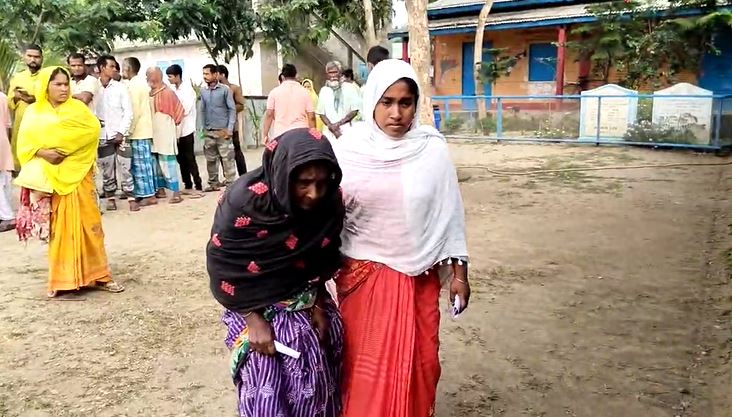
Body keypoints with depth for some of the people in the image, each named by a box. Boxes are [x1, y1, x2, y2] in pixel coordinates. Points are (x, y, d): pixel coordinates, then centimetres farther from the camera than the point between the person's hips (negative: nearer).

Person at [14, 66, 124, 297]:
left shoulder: (77, 107, 7)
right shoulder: (33, 112, 9)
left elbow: (93, 130, -7)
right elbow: (24, 144, 3)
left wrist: (66, 148, -14)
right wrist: (43, 152, -16)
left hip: (76, 174, -1)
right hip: (50, 177, 1)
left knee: (86, 223, -1)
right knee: (58, 227, 5)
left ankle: (97, 275, 5)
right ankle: (61, 278, 13)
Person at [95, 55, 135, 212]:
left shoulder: (120, 87, 3)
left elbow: (128, 112, 0)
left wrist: (121, 132, -7)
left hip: (120, 135, 0)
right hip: (102, 136, 0)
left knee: (125, 168, -1)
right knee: (106, 170, 6)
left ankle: (131, 198, 4)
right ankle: (111, 198, 16)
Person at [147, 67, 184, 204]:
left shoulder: (167, 93, -11)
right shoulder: (150, 94, 11)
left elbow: (178, 111, -7)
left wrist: (171, 123, 3)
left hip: (165, 133, -8)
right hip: (154, 134, 8)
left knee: (167, 163, -8)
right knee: (156, 163, 11)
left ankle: (176, 192, -5)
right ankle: (161, 189, 21)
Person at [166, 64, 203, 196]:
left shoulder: (187, 89, -10)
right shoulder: (173, 89, 10)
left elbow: (185, 109, -17)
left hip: (186, 129, -7)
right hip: (177, 129, 7)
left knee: (190, 159, -5)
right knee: (181, 159, 10)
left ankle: (198, 187, -1)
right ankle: (188, 186, 17)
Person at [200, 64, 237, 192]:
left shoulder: (225, 89, -5)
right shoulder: (203, 91, 7)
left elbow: (232, 109, -5)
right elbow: (202, 110, 13)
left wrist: (230, 128, -11)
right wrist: (204, 128, 9)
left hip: (223, 130, -4)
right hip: (208, 132, 5)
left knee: (227, 158, -4)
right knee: (210, 159, 10)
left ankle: (230, 183, 2)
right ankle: (213, 183, 20)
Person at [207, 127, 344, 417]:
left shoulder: (330, 203, -14)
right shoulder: (243, 200, -25)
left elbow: (325, 261, 3)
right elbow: (222, 267, -15)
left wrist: (318, 305, -4)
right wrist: (253, 319, -16)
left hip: (303, 297, 3)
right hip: (252, 301, -3)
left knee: (314, 373, -5)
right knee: (263, 374, -11)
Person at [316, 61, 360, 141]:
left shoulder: (348, 88, 2)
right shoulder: (323, 90, 9)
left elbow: (355, 110, 1)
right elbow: (321, 113, 8)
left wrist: (339, 123, -8)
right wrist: (331, 126, -8)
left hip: (346, 129, -2)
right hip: (329, 131, 2)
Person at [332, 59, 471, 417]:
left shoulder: (432, 149, -6)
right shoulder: (349, 150, -8)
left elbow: (449, 213, 1)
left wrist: (458, 272, 3)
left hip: (419, 276, 1)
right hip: (363, 274, -1)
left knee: (419, 362, 13)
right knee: (367, 366, 9)